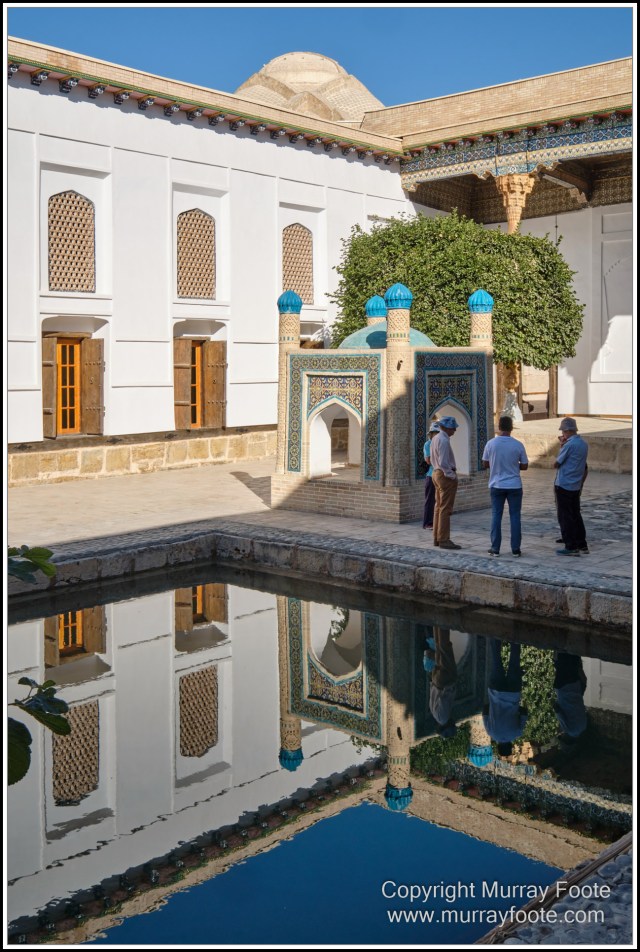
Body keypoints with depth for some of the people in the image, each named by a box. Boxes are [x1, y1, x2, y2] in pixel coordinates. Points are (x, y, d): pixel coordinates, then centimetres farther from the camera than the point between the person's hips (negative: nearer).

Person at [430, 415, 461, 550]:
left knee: (439, 507, 13)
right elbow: (444, 462, -22)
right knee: (446, 509, -8)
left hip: (437, 474, 10)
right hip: (446, 475, -10)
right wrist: (452, 476, -15)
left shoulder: (435, 438, 13)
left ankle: (437, 538, 18)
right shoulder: (444, 440, -18)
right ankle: (444, 540, -7)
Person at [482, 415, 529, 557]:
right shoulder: (518, 445, -7)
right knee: (515, 516, 6)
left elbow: (485, 464, 3)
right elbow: (525, 466, 1)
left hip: (497, 485, 1)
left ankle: (495, 548, 9)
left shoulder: (491, 444, -6)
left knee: (496, 516, 8)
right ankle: (516, 549, 7)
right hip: (514, 485, -1)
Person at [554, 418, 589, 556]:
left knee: (565, 517, 0)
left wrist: (562, 445, -2)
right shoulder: (583, 444, 9)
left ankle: (571, 547, 2)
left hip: (564, 486, -8)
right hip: (576, 486, 8)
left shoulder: (569, 445, -18)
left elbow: (556, 464, -9)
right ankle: (582, 545, 19)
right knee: (576, 515, 15)